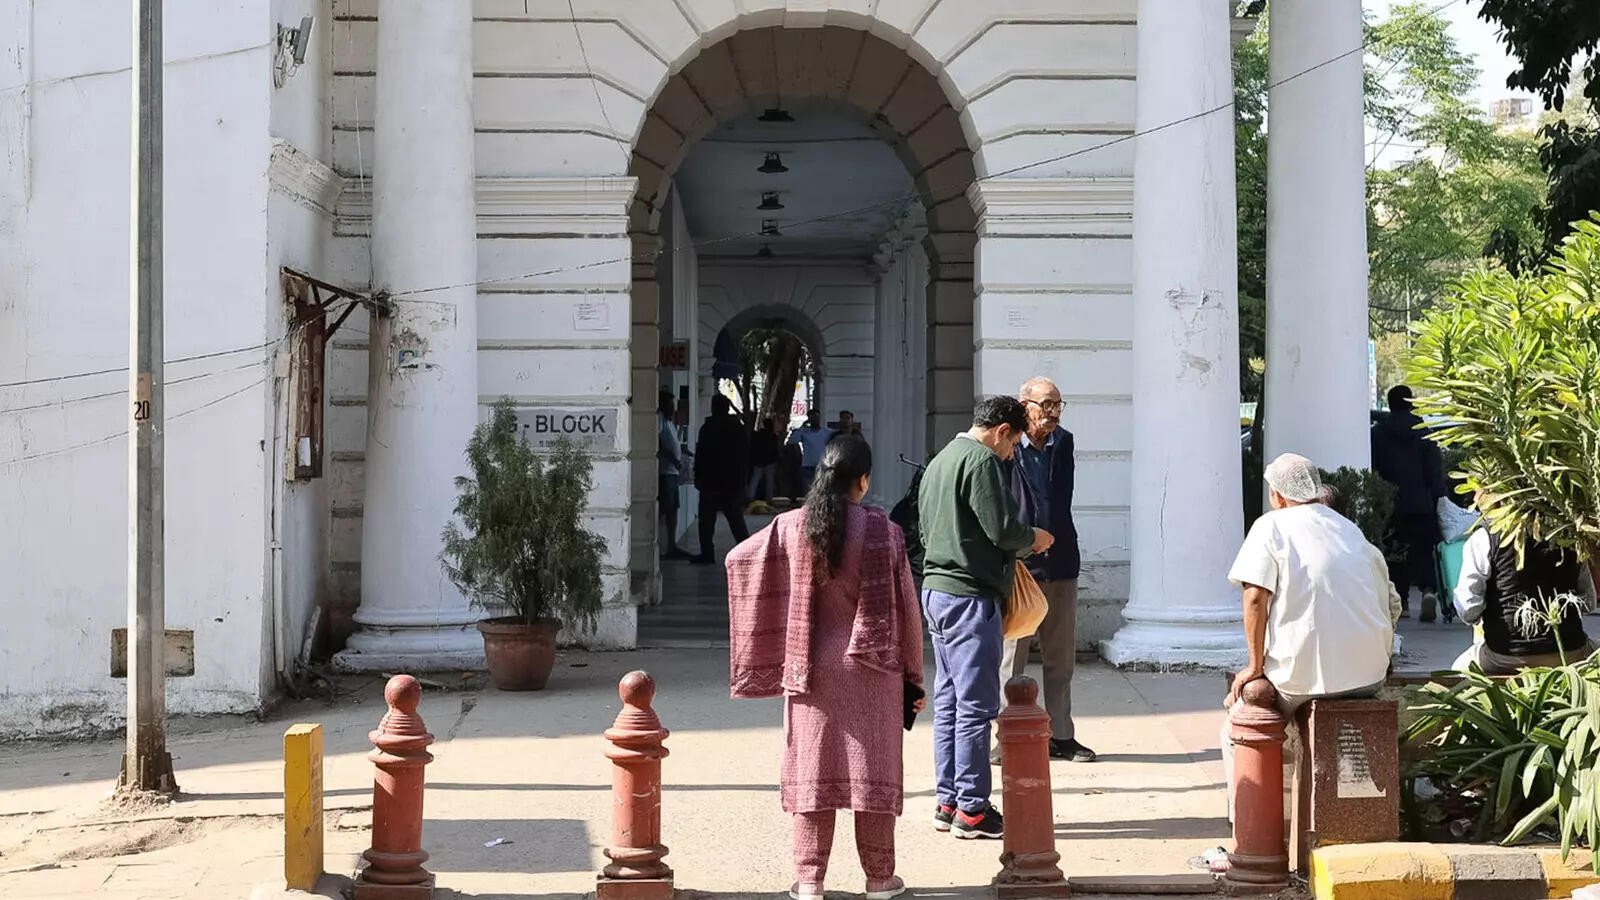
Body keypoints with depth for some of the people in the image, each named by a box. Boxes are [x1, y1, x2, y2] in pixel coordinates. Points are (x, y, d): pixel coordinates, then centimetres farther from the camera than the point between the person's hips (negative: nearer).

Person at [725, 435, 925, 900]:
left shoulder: (792, 527, -4)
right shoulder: (883, 531, -10)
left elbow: (737, 558, 9)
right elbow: (905, 607, -5)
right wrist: (913, 677, 4)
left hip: (811, 666, 2)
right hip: (872, 668, -1)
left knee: (812, 768, 7)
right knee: (873, 766, 7)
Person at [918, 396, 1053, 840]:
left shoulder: (940, 461, 18)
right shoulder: (981, 460, -11)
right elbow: (1002, 528, -18)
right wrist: (1033, 538, 3)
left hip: (935, 590, 10)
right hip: (970, 595, -10)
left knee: (949, 700, 13)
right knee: (976, 705, -6)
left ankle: (948, 803, 16)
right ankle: (971, 810, -4)